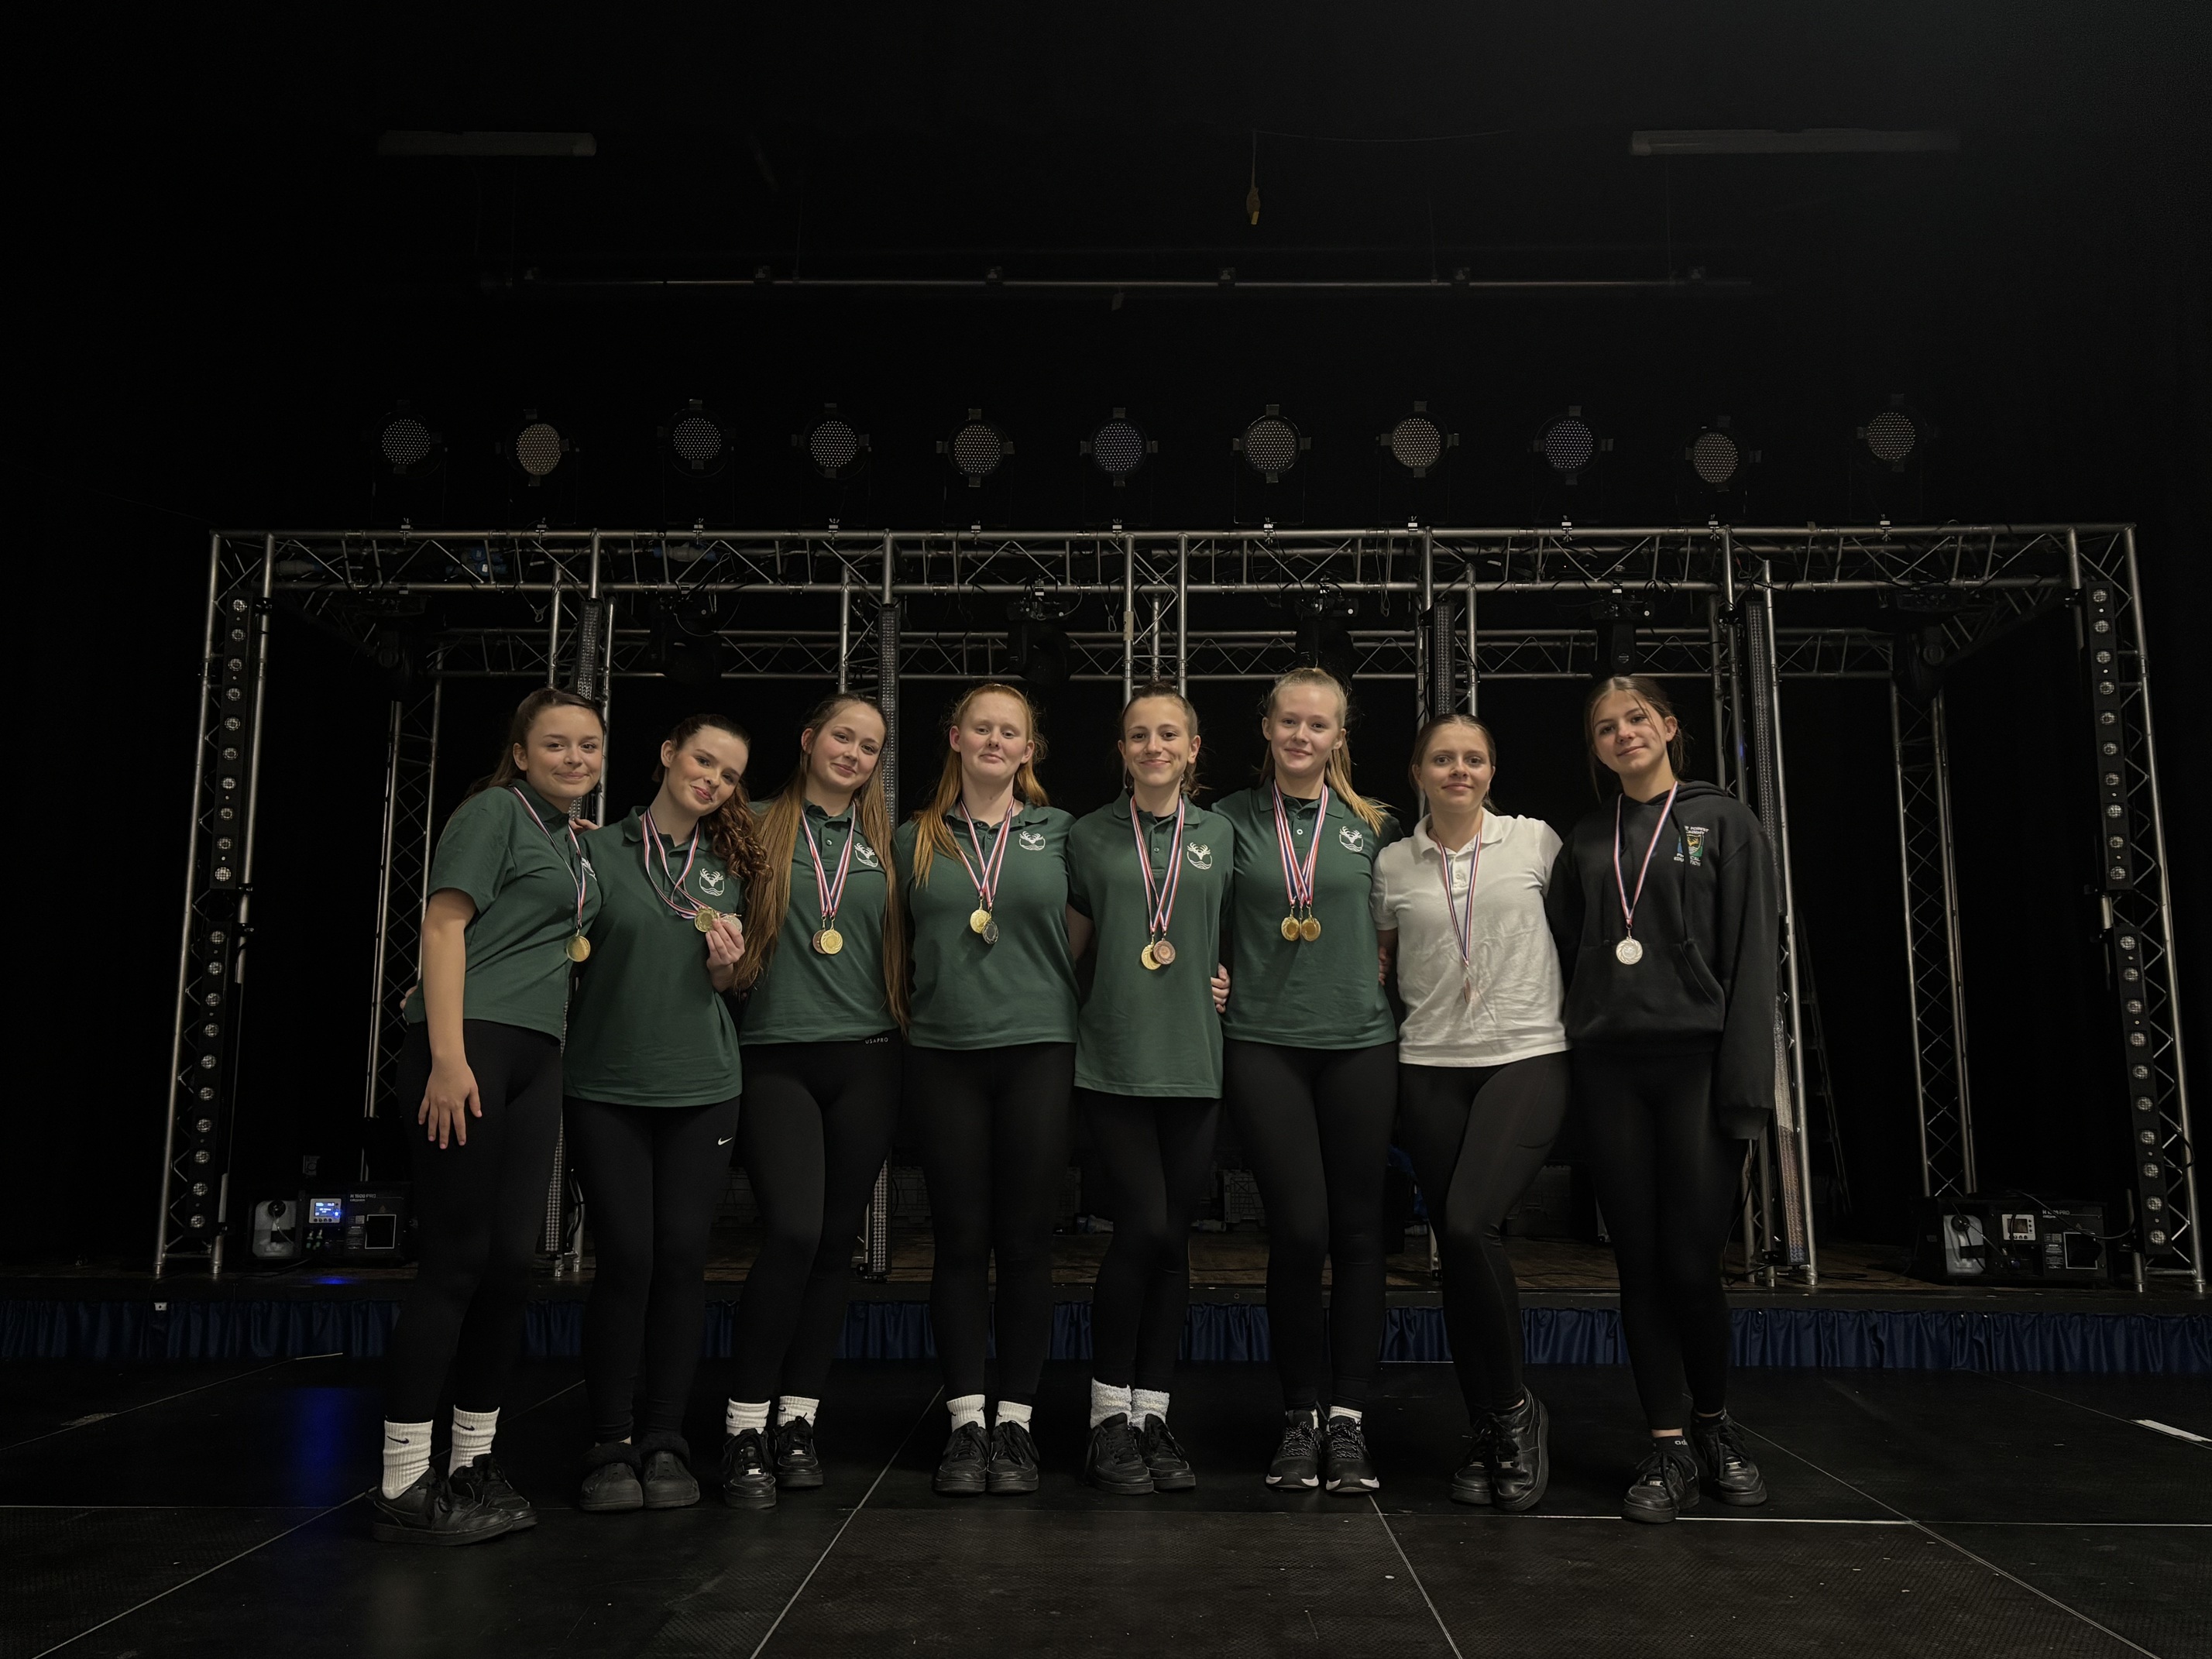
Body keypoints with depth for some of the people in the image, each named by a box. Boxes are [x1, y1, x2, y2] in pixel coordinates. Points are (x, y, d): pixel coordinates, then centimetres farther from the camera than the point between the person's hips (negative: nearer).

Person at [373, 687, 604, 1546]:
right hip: (468, 1044, -8)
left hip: (536, 1057, 8)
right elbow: (443, 926, -11)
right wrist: (449, 1055, -19)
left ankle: (472, 1466, 18)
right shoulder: (495, 811, -2)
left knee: (513, 1261, 8)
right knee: (456, 1260, -8)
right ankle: (403, 1487, 0)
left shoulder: (576, 841, 21)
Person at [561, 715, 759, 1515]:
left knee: (681, 1255, 1)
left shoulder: (726, 867, 12)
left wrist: (727, 958, -4)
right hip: (607, 1085, -2)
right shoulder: (599, 850, 2)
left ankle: (664, 1441, 12)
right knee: (625, 1257, -5)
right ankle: (611, 1446, 8)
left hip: (701, 1087, 3)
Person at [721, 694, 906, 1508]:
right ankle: (745, 1425, -2)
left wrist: (909, 1022, 4)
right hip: (777, 1057, -3)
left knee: (835, 1242, 5)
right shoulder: (760, 831, 6)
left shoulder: (888, 842, 13)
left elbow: (909, 945, 16)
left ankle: (798, 1418, 17)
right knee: (793, 1232, -15)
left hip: (865, 1059, 3)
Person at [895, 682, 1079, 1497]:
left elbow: (1077, 941, 12)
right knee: (961, 1241, 4)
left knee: (1026, 1241, 2)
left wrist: (1034, 993, 1)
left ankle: (1015, 1421, 13)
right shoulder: (916, 840, 10)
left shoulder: (1058, 832, 8)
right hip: (944, 1053, 1)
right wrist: (954, 990, 7)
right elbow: (907, 948, 18)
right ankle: (966, 1421, 13)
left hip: (1038, 1048, -1)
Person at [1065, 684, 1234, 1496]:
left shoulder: (1220, 835, 9)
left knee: (1172, 1240, 5)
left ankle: (1152, 1414, 18)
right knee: (1143, 1227, -11)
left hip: (1194, 1062, 2)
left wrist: (1228, 980, 1)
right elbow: (1070, 941, 14)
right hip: (1114, 1060, -2)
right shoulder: (1089, 836, 6)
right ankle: (1109, 1418, 5)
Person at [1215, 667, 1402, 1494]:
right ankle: (1302, 1415, 12)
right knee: (1298, 1229, -5)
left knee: (1357, 1229, 3)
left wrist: (1376, 978, 3)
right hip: (1263, 1042, -1)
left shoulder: (1373, 825, 8)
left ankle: (1349, 1417, 14)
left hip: (1359, 1039, 2)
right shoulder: (1232, 819, 6)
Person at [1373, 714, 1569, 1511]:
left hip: (1527, 1057, -2)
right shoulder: (1392, 864, 8)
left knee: (1471, 1223, -20)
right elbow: (1377, 959, 21)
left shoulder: (1535, 841, 4)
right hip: (1430, 1067, 3)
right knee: (1457, 1246, 4)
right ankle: (1485, 1432, 18)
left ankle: (1515, 1407, 1)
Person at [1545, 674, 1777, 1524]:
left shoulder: (1724, 822, 5)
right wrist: (1561, 1068, 3)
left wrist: (1744, 1083, -11)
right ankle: (1667, 1449, 14)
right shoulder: (1585, 842, 15)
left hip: (1696, 1060, -3)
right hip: (1608, 1069, 3)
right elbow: (1563, 958, 13)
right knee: (1640, 1261, 4)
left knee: (1690, 1259, -4)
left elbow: (1753, 954, -3)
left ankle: (1715, 1425, 21)